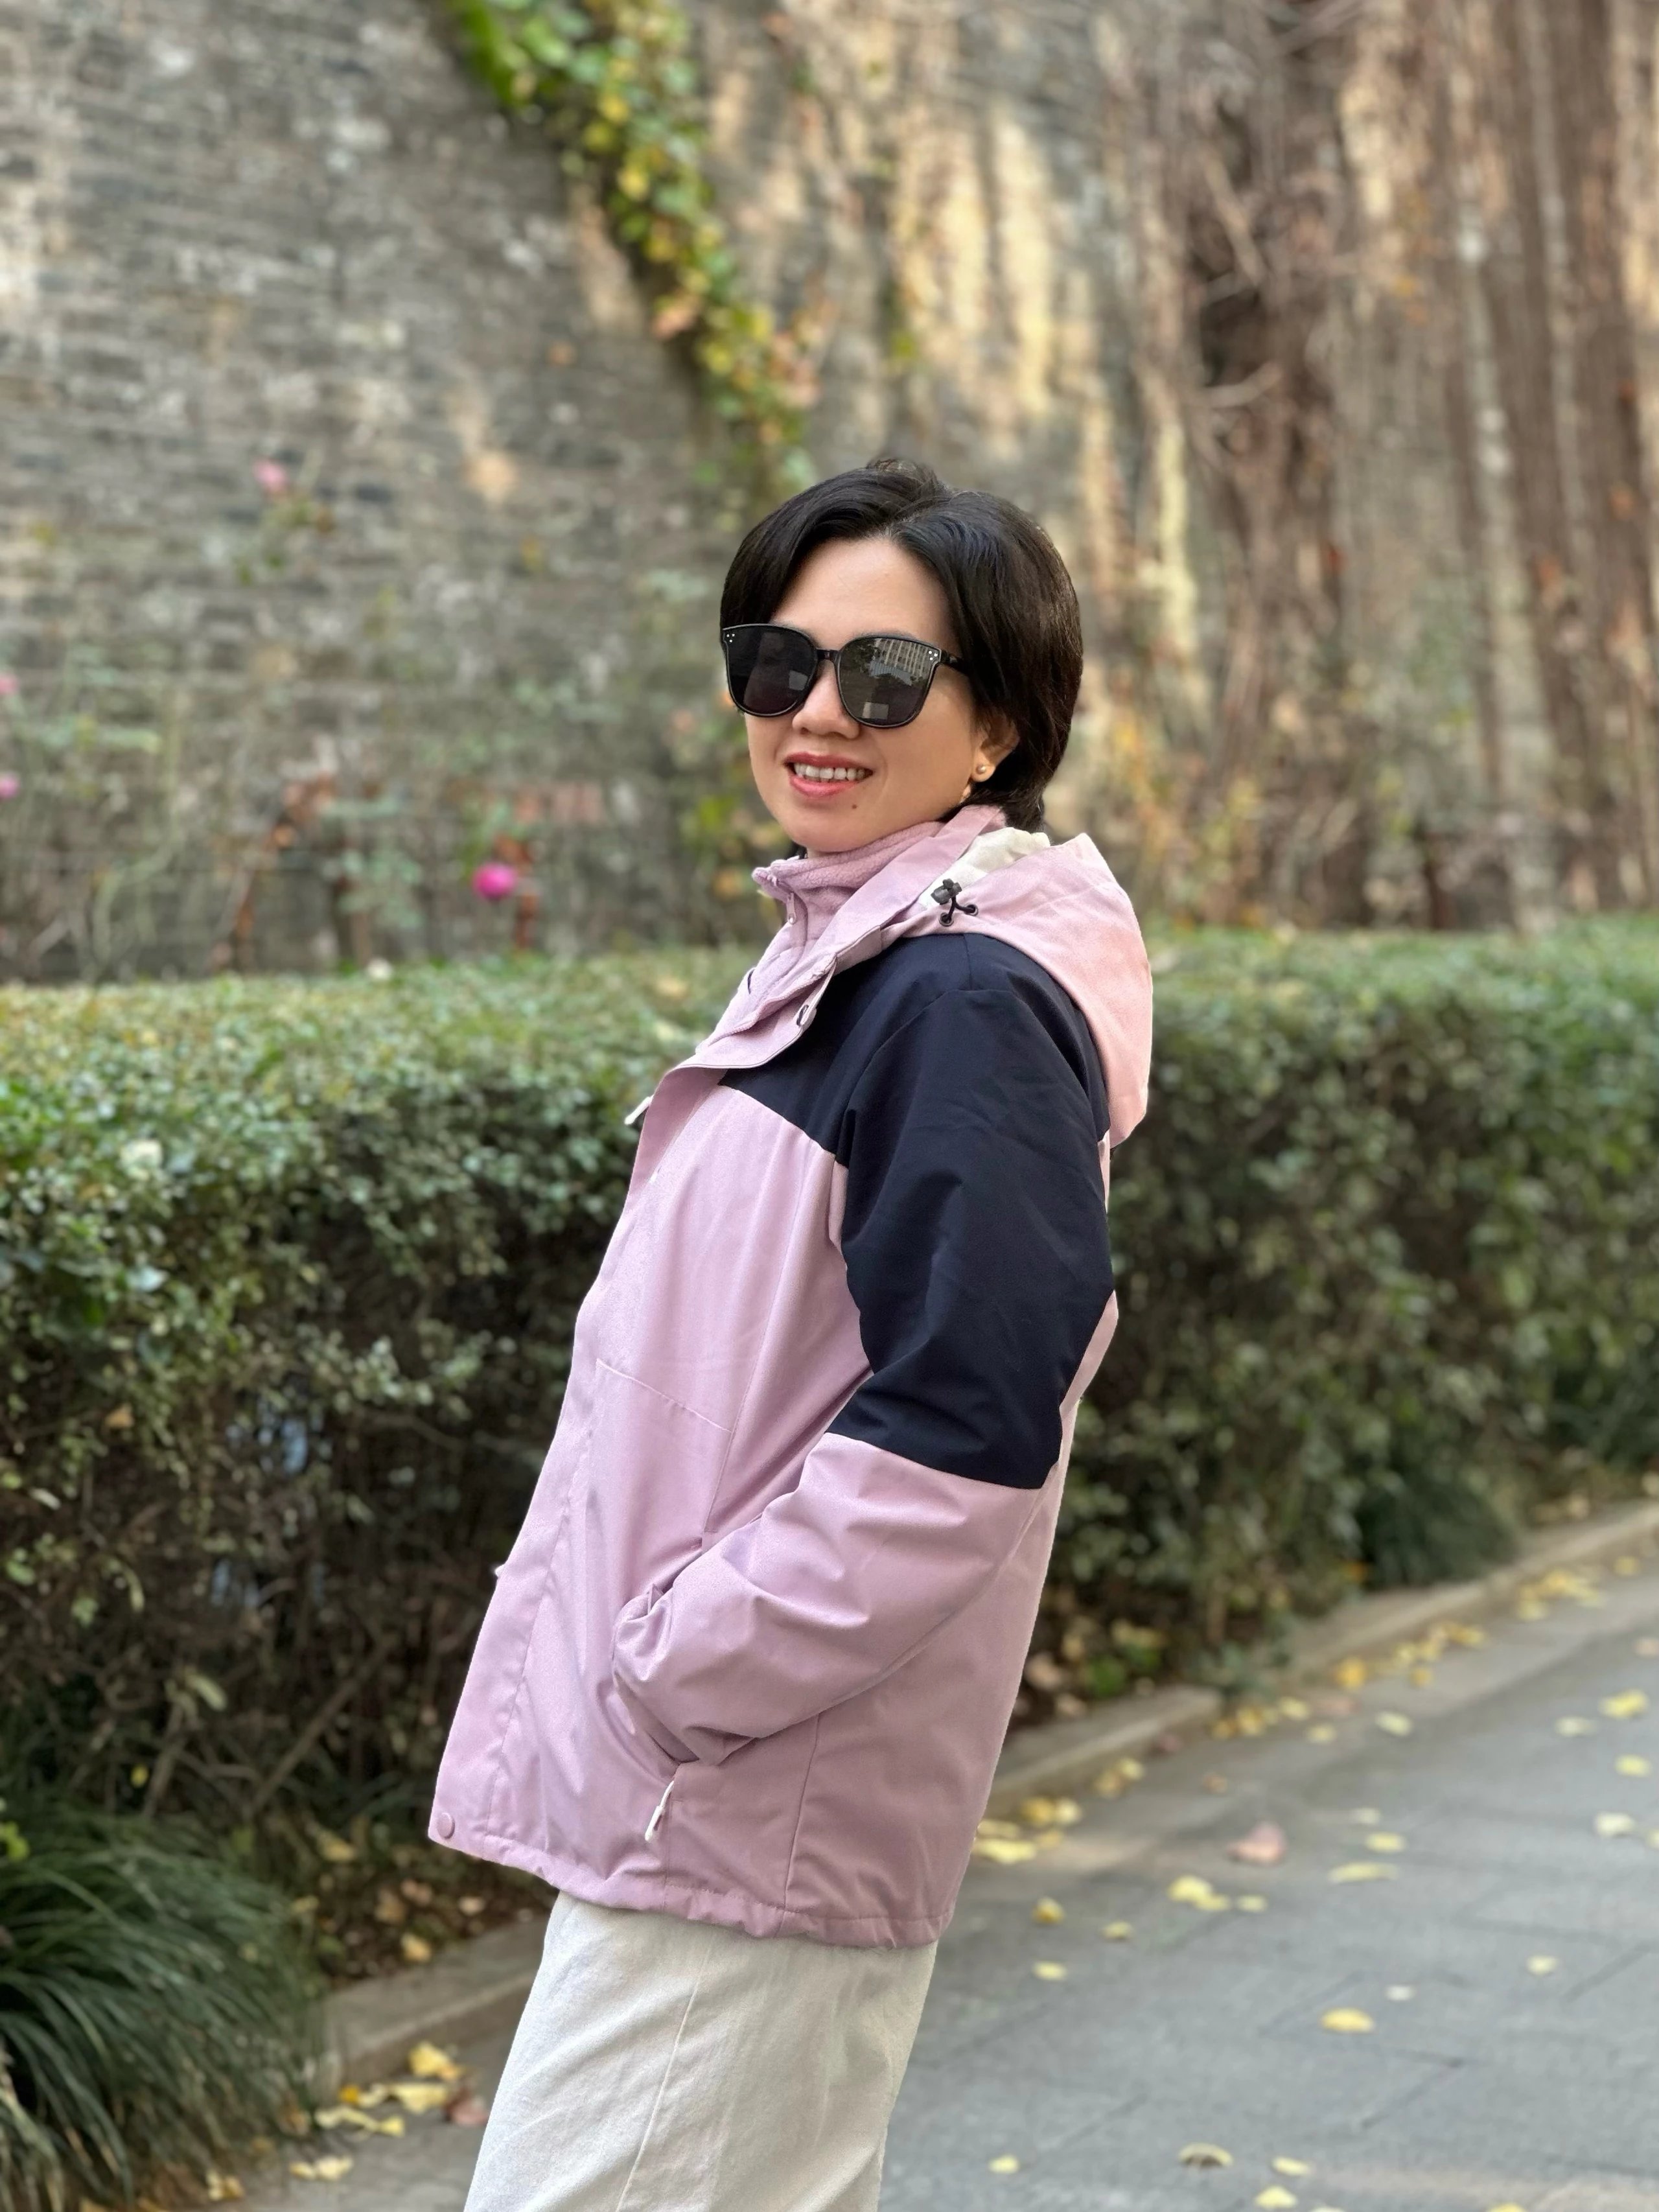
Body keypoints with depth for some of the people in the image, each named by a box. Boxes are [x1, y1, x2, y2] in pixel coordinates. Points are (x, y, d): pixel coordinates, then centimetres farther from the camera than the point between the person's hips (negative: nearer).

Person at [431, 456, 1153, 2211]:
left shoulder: (966, 1008, -18)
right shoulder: (840, 966, 13)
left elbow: (959, 1439, -24)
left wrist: (681, 1672, -17)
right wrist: (638, 1654, 14)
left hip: (747, 1829, -10)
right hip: (695, 1801, 10)